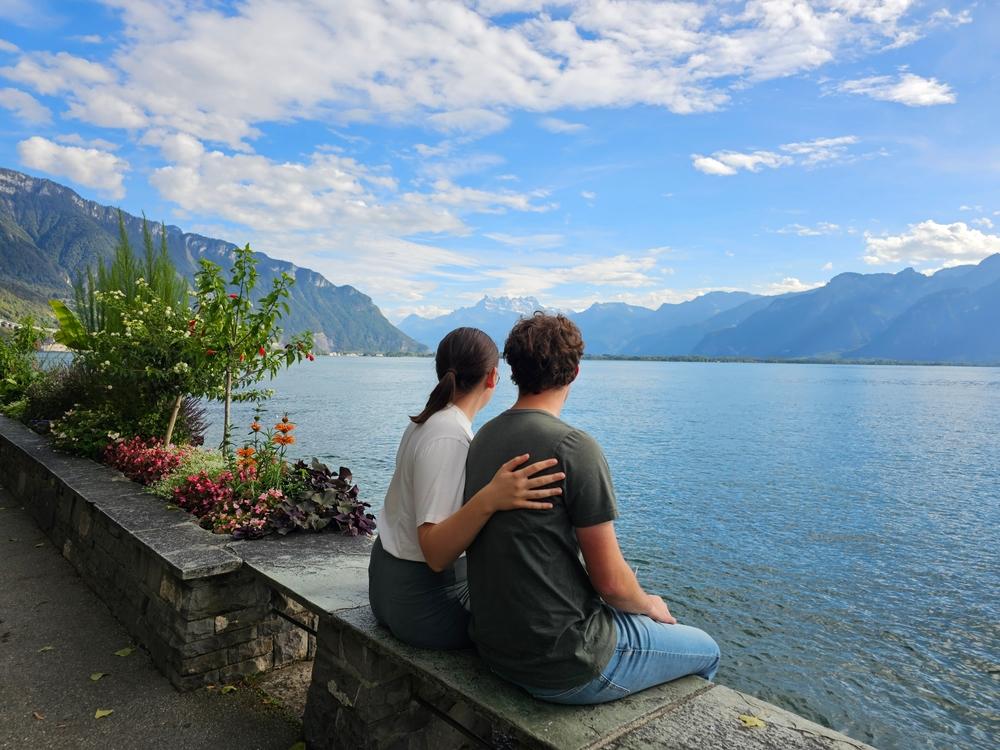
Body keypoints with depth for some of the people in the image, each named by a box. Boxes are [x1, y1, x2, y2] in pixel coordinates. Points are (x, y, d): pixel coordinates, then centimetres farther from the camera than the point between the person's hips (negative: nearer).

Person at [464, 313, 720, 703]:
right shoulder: (574, 447, -23)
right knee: (706, 651, 17)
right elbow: (611, 581, -19)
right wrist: (649, 605, 5)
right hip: (561, 667, -7)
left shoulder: (483, 437, 1)